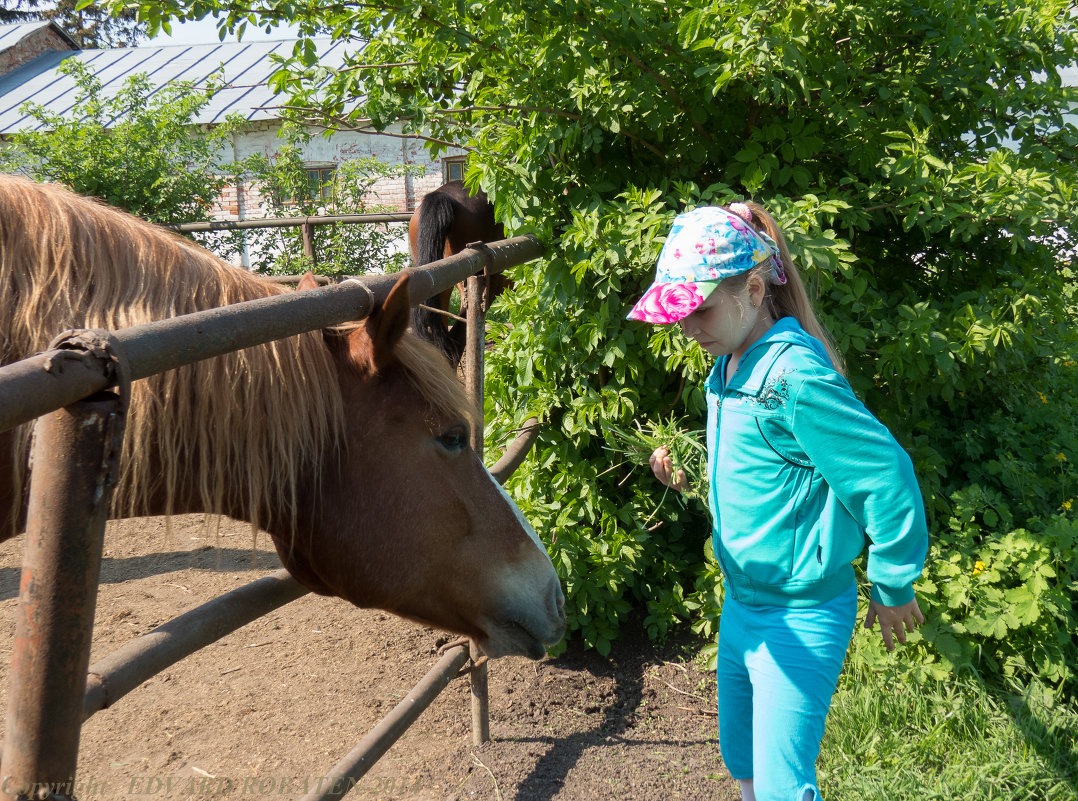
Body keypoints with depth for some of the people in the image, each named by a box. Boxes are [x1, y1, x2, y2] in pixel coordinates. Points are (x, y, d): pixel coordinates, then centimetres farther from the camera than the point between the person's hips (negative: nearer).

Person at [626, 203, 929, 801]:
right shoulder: (729, 368, 4)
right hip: (740, 603, 9)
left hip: (800, 618, -9)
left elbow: (886, 475, -22)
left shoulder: (794, 374, -25)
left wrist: (893, 588, -12)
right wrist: (689, 474, 4)